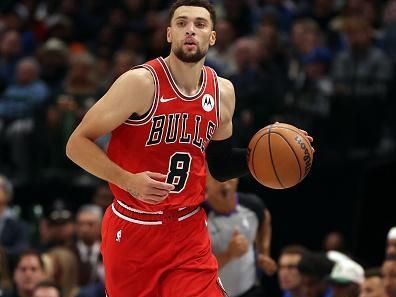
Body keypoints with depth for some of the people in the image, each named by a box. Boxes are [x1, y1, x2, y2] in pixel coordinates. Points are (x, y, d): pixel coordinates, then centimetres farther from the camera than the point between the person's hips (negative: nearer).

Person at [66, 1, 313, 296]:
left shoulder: (223, 92, 3)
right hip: (132, 231, -3)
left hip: (189, 232, 4)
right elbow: (78, 143, -13)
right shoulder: (141, 83, -14)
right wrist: (129, 181, -25)